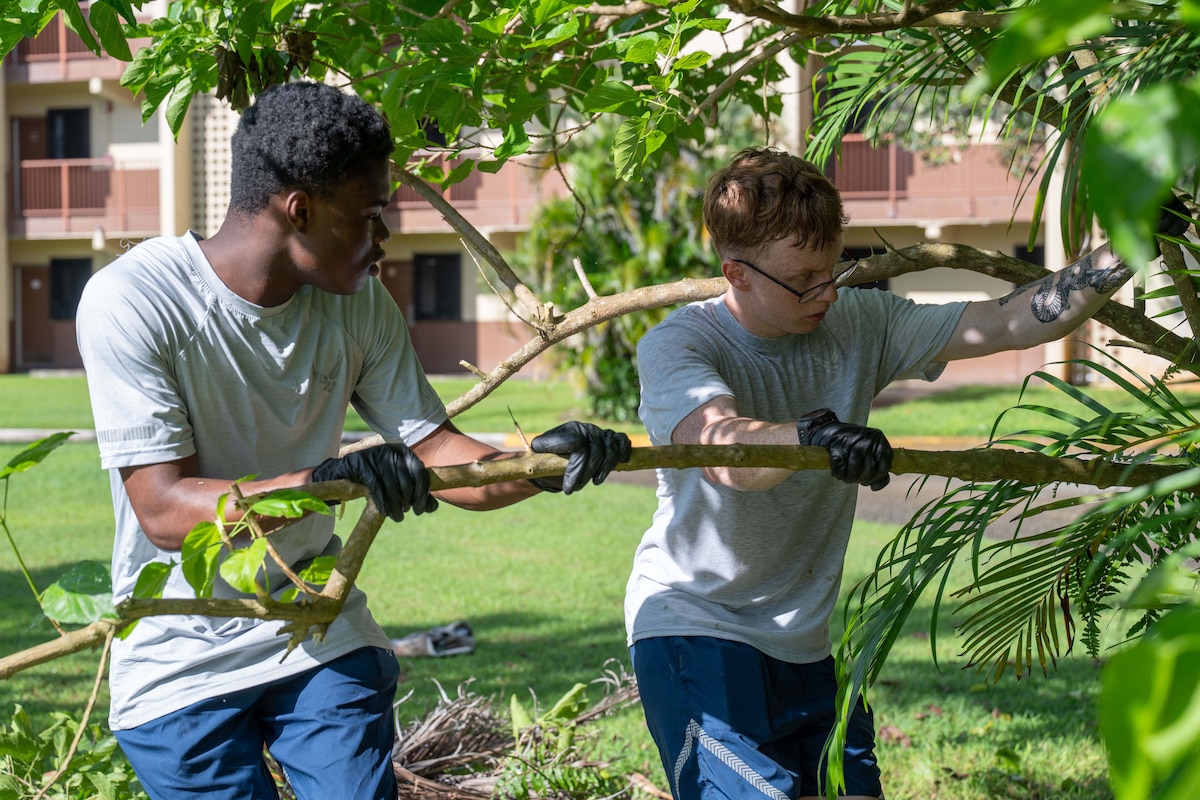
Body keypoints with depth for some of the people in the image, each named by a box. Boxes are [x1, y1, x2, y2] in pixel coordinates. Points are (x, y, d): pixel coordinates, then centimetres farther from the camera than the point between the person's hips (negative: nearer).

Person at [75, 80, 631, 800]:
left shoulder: (358, 302, -3)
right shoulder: (132, 301, -19)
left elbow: (440, 457, -2)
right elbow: (164, 511, -26)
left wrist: (539, 463, -24)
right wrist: (323, 481, -40)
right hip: (182, 659, -4)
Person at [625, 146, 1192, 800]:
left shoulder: (860, 324, 0)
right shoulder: (675, 348, -16)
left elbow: (1011, 324, -3)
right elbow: (726, 451, -36)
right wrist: (812, 435, -56)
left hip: (804, 641, 6)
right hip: (692, 629, -6)